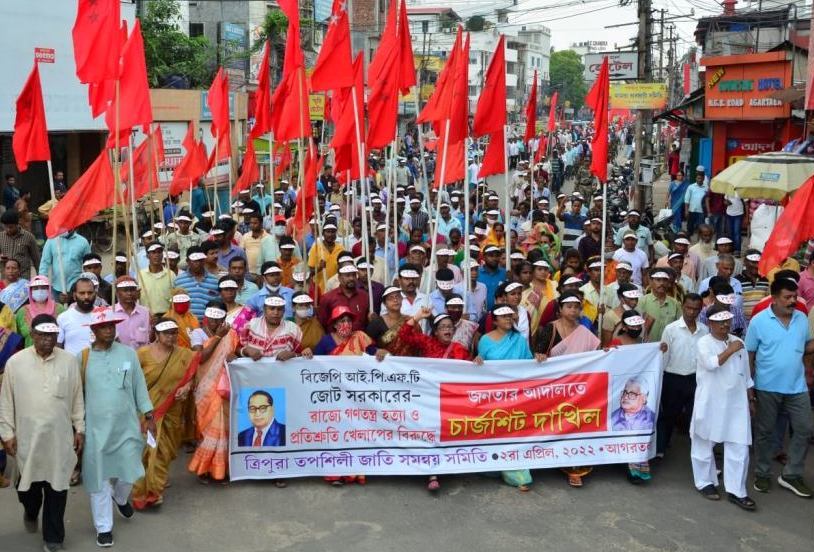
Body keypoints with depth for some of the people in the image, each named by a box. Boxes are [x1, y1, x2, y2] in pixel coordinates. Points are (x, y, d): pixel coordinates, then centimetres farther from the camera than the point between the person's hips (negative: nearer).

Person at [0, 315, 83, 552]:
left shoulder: (70, 361, -2)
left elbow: (78, 399, 5)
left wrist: (80, 429, 5)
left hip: (59, 437, 0)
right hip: (27, 437, 0)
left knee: (56, 487, 6)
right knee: (28, 484, 13)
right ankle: (31, 512, 47)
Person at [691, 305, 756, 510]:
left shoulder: (737, 342, 7)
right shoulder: (704, 343, -8)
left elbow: (745, 373, 15)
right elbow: (712, 364, -27)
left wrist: (750, 398, 15)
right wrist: (730, 350, -20)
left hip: (736, 403, 4)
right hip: (710, 403, -4)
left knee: (739, 447, 1)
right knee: (705, 444, 9)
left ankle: (736, 491, 9)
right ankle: (705, 482, 26)